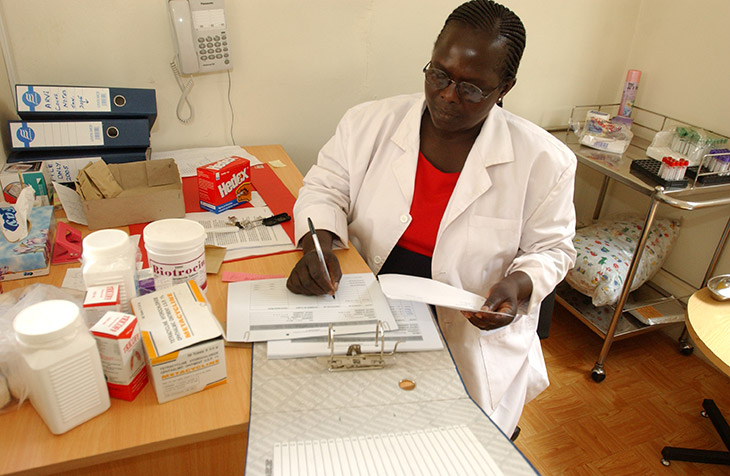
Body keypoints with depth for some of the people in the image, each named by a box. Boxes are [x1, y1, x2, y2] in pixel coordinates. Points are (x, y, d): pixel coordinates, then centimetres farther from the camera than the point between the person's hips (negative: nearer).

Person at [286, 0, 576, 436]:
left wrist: (518, 284, -18)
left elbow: (551, 248, 3)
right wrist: (319, 246, -18)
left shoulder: (543, 160, -7)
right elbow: (325, 188, 3)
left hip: (473, 339, -1)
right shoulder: (371, 122, -4)